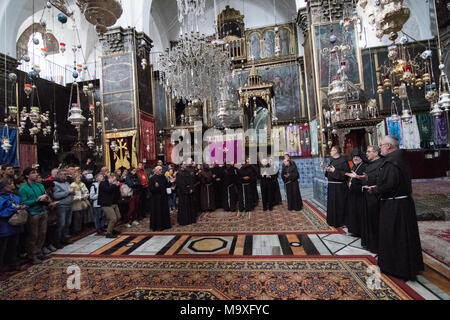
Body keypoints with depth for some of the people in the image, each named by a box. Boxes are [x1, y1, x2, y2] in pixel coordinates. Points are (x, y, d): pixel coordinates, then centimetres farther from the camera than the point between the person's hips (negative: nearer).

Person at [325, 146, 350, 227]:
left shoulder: (343, 161, -11)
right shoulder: (332, 161, 13)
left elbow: (346, 173, -18)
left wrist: (335, 171, -21)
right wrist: (327, 170, -1)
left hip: (339, 186, -8)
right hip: (331, 185, 8)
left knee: (339, 204, 1)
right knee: (332, 204, 14)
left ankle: (339, 221, 15)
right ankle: (332, 220, 26)